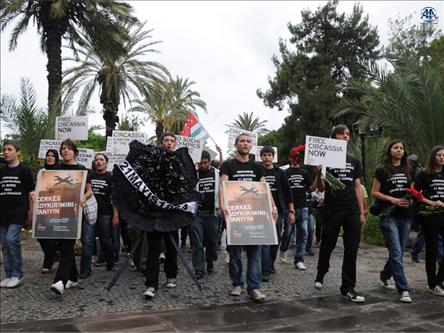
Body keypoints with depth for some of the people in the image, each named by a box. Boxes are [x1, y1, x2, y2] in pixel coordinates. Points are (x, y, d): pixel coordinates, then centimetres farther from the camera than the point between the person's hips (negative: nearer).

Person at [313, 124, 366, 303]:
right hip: (332, 210, -3)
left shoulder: (354, 161, 13)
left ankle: (348, 288, 10)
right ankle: (320, 274, 33)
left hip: (352, 211, 4)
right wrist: (318, 173, -24)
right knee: (327, 246, 7)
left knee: (351, 250, 2)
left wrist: (362, 212, 8)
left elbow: (357, 187, 14)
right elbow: (321, 188, -3)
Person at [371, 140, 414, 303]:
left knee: (398, 252, 13)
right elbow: (374, 192, -2)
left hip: (406, 217, 5)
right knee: (396, 253, -10)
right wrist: (392, 199, -14)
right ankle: (403, 289, -7)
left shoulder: (408, 171, 13)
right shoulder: (382, 171, -1)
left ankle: (385, 276, 36)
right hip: (389, 216, -5)